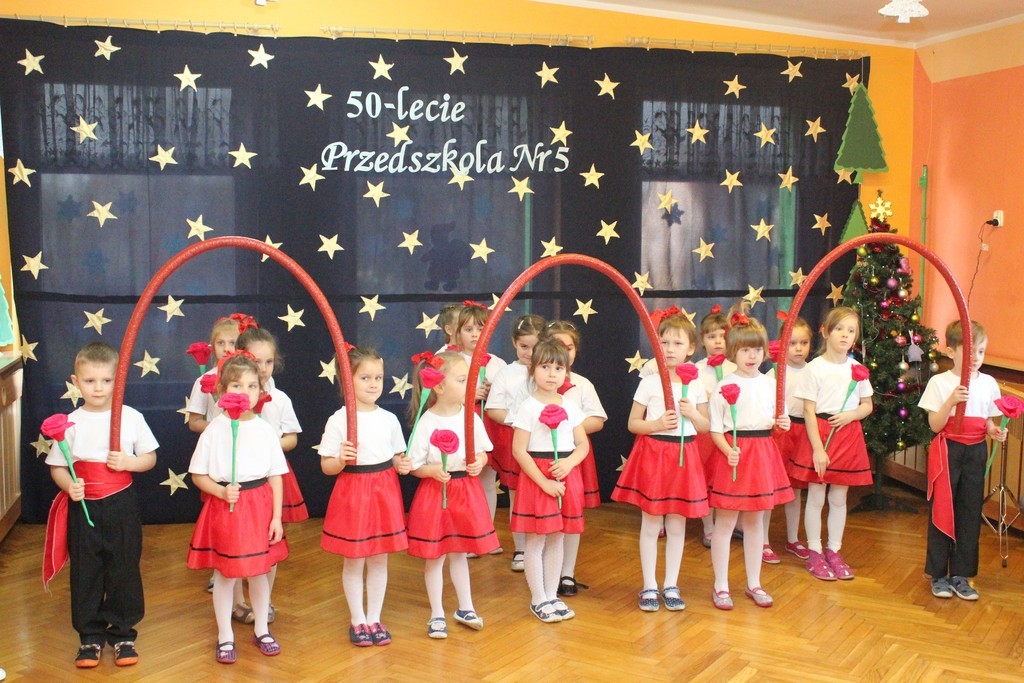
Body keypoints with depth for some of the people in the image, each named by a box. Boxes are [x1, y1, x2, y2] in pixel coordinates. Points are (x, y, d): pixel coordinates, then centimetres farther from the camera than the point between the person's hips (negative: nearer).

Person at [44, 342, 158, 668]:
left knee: (124, 571, 7)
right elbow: (57, 466, 3)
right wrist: (69, 486, -16)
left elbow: (150, 457, 4)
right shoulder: (71, 423, -1)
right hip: (83, 508, 1)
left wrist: (128, 462, -15)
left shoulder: (131, 417, -2)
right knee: (85, 573, 9)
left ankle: (123, 634, 22)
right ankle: (90, 636, 23)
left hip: (121, 507, -1)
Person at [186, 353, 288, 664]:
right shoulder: (214, 430, -7)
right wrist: (221, 491, -18)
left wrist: (277, 516, -1)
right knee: (225, 574, 8)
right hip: (224, 507, -2)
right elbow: (198, 475, -2)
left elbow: (276, 476, 2)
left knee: (260, 570, 14)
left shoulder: (265, 429, -2)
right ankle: (225, 636, 24)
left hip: (260, 505, 2)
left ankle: (261, 629, 32)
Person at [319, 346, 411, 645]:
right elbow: (327, 466, -7)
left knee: (379, 559, 12)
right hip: (352, 492, -3)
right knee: (354, 561, 7)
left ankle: (374, 618, 26)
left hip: (385, 491, 4)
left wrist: (402, 465, -8)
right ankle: (357, 620, 23)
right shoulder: (338, 420, -9)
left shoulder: (389, 419, 3)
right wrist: (341, 460, -27)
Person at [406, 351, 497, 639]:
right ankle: (437, 615, 21)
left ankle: (465, 608, 33)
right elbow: (414, 465, -9)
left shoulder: (472, 418, -3)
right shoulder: (426, 423, -15)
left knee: (459, 552, 18)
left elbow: (482, 452, 9)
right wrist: (432, 471, -27)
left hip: (466, 490, 4)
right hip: (435, 493, -3)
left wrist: (479, 462, -12)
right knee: (435, 556, 7)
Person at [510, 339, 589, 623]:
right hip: (536, 477, -5)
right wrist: (545, 482, -16)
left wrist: (569, 462, -12)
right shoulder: (528, 407, -8)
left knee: (557, 539, 12)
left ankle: (552, 595, 24)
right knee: (536, 542, 2)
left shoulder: (570, 406, 7)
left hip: (566, 475, 5)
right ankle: (538, 599, 14)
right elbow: (519, 450, -12)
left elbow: (583, 444, 9)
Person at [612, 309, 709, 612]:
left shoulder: (696, 384, 4)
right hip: (652, 454, -2)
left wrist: (693, 414, -12)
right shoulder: (648, 383, -3)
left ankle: (671, 585, 20)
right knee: (651, 525, 4)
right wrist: (657, 424, -18)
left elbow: (706, 427, 9)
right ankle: (649, 586, 15)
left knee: (677, 525, 9)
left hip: (684, 456, 2)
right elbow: (633, 423, -1)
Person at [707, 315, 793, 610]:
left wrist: (782, 423, -6)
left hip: (763, 453, 5)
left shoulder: (770, 384, 7)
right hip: (734, 454, -5)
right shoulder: (724, 386, -8)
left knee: (755, 520, 14)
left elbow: (775, 420, 16)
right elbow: (715, 429, -7)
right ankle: (720, 586, 13)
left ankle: (754, 584, 26)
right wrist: (728, 451, -23)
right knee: (725, 522, 2)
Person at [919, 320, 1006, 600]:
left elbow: (988, 422, 13)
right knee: (942, 511, 2)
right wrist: (951, 400, -24)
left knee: (970, 513, 6)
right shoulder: (940, 383, -5)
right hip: (947, 450, -3)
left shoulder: (988, 383, 6)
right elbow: (935, 425, -10)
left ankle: (961, 575, 17)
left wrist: (995, 431, -9)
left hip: (976, 452, 3)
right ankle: (938, 574, 13)